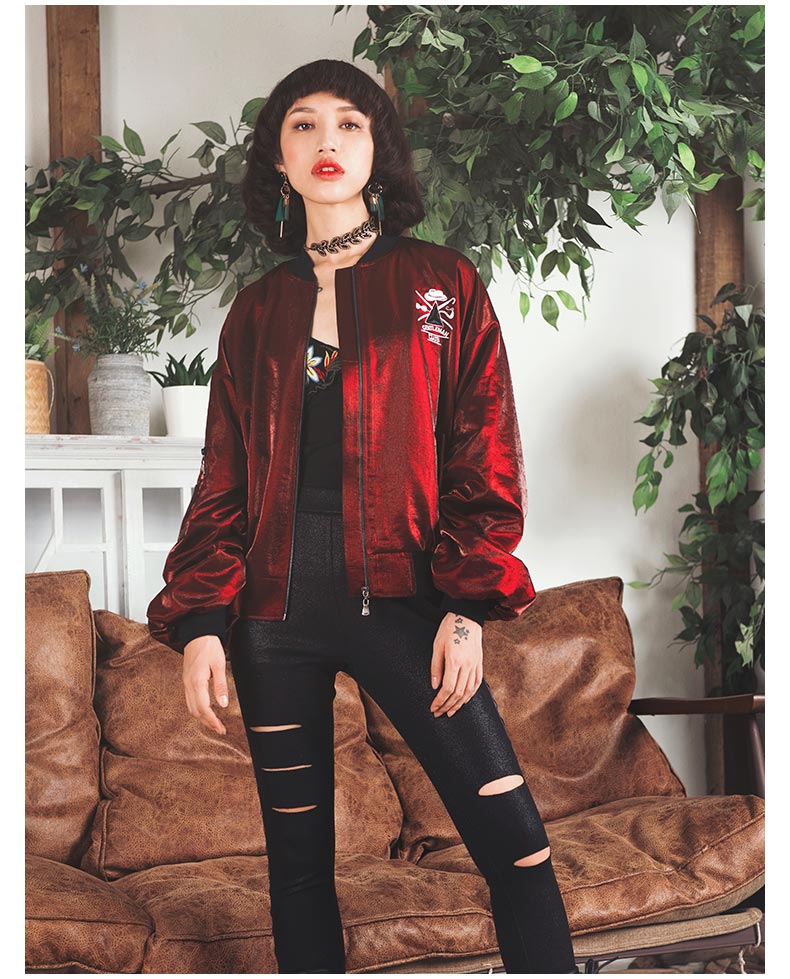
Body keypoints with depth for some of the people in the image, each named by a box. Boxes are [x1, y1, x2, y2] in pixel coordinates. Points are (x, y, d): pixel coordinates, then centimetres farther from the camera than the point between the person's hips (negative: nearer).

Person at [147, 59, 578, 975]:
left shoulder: (442, 286, 6)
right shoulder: (256, 310, 13)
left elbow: (485, 453, 1)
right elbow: (223, 480, 12)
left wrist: (467, 604, -9)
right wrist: (200, 619, 1)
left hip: (400, 600, -2)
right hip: (275, 612, 3)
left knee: (514, 841, -8)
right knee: (296, 857, 8)